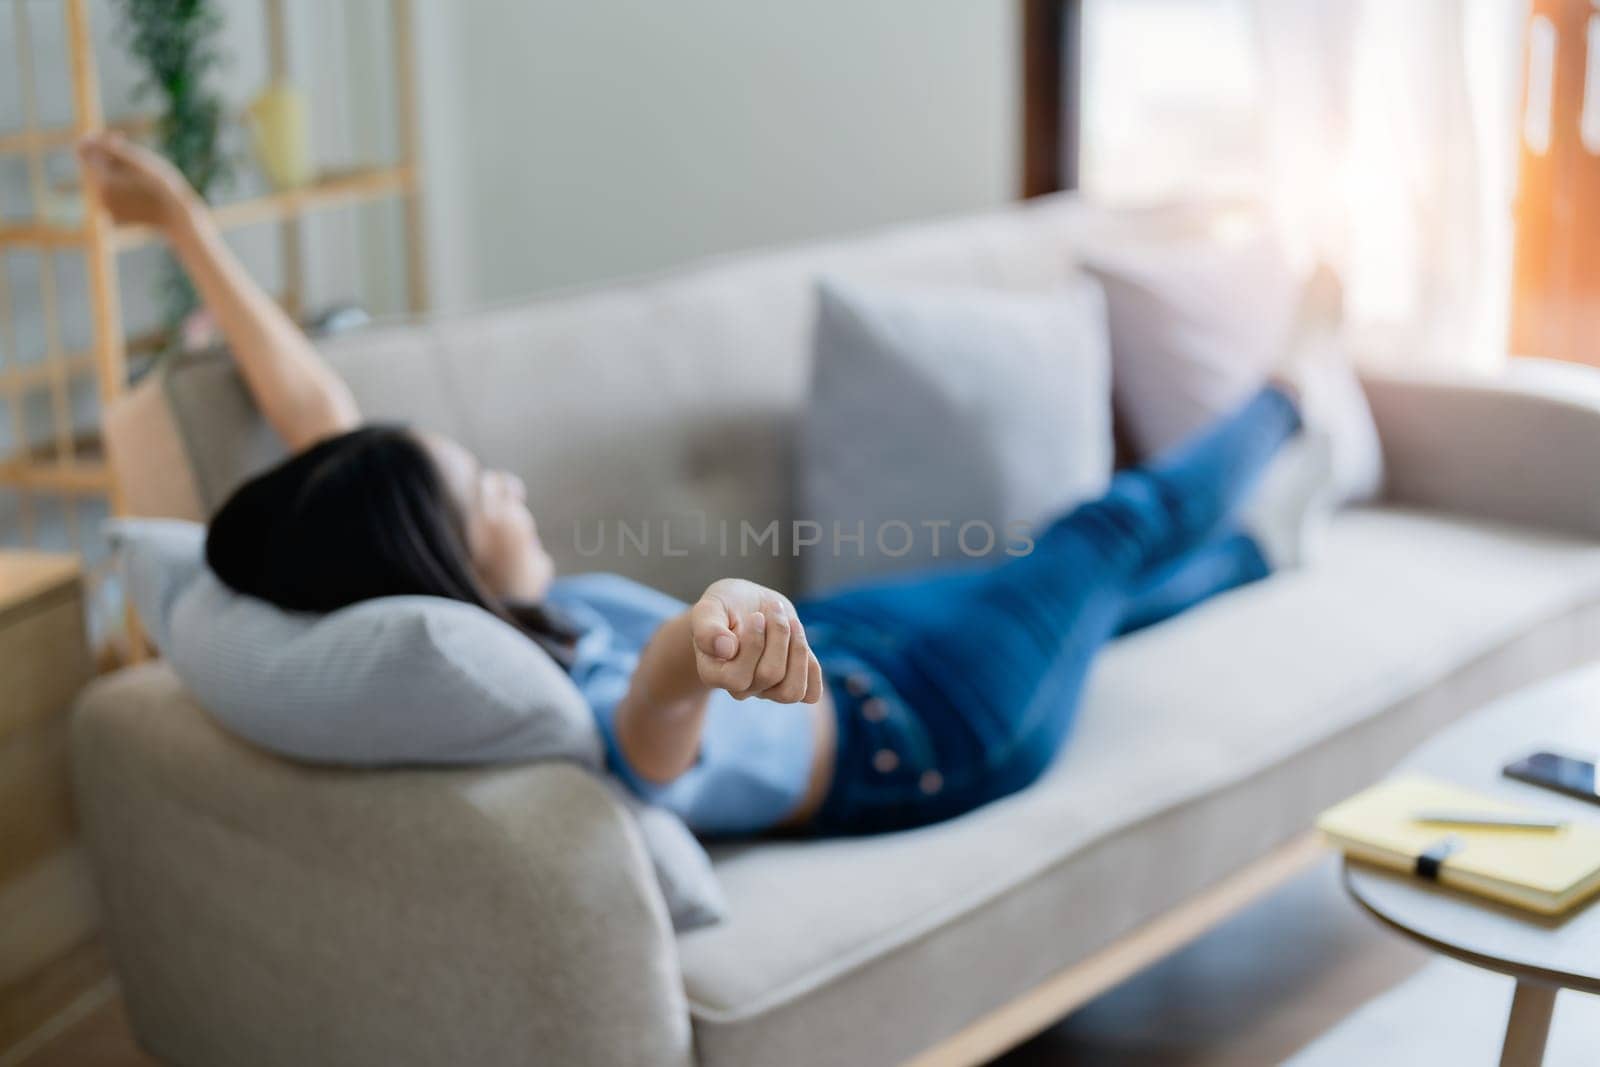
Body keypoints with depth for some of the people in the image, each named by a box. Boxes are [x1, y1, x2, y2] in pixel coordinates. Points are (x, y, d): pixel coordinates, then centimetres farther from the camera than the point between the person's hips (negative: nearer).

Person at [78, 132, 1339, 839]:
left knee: (1086, 591, 28)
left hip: (829, 642, 7)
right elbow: (657, 700, -70)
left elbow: (310, 403, -17)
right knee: (1121, 528, 16)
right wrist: (707, 632, -91)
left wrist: (189, 223, -14)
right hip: (928, 727, -7)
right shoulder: (594, 720, -45)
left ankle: (1270, 541, 61)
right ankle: (1292, 396, 49)